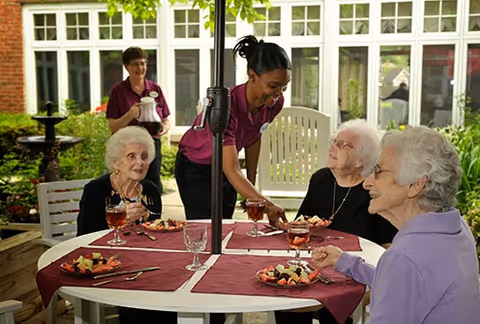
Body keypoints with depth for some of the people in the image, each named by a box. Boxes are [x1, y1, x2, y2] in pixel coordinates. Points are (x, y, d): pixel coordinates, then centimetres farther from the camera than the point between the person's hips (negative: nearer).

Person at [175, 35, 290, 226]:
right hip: (195, 169, -5)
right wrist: (267, 205, -51)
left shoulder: (274, 103, -17)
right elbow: (232, 171, -40)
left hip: (223, 166, 6)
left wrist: (251, 184, 5)